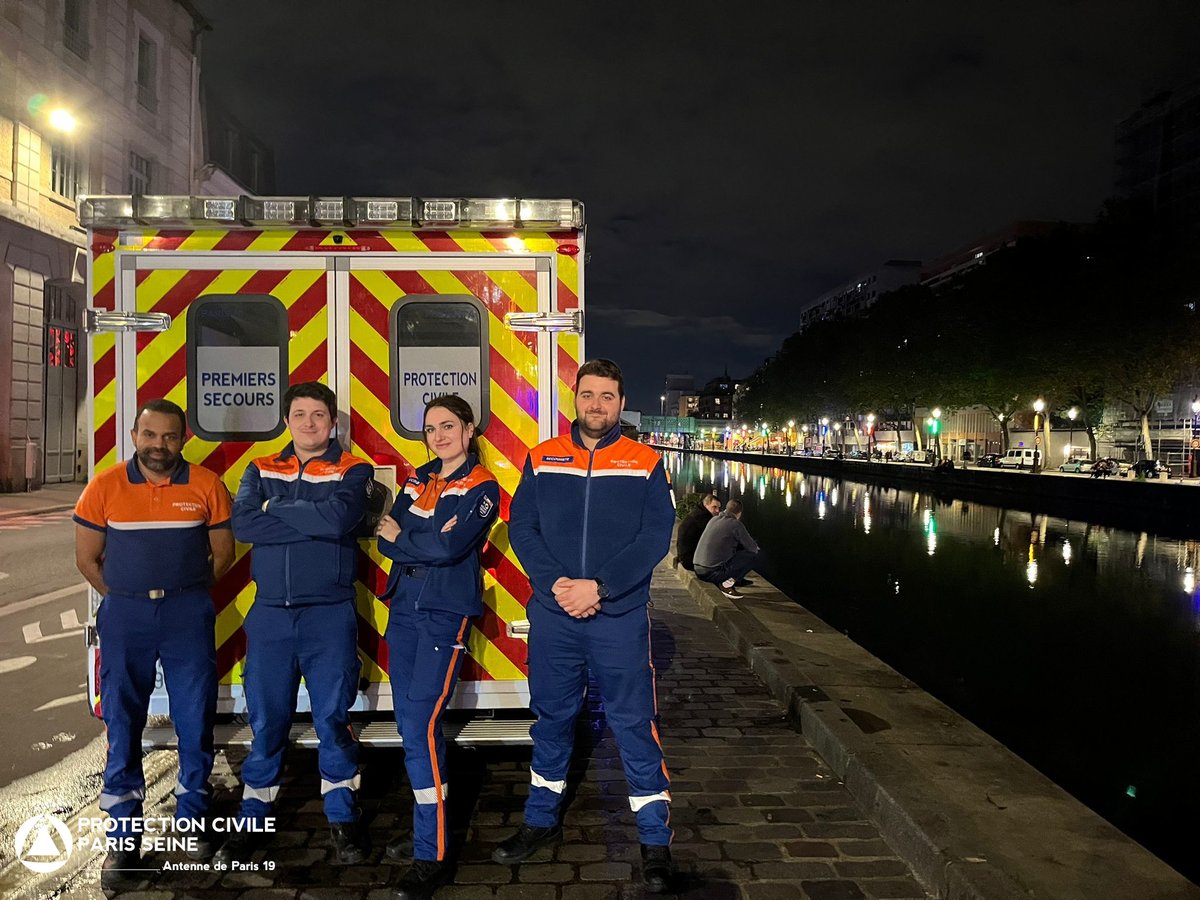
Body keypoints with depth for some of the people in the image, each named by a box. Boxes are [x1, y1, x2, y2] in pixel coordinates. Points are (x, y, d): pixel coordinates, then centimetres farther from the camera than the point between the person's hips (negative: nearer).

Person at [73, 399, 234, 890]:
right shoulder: (104, 487, -2)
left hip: (189, 614, 0)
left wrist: (185, 593, 6)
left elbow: (222, 552, 4)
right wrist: (125, 599, 6)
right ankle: (123, 839, 20)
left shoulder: (207, 486, -3)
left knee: (196, 720, 7)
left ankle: (193, 821, 25)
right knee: (122, 725, 7)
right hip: (124, 615, 1)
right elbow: (87, 558, 6)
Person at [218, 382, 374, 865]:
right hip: (269, 613, 3)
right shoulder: (260, 470, 10)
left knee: (333, 718, 3)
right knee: (266, 720, 10)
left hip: (329, 614, -2)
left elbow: (337, 518, -19)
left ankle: (342, 820, 19)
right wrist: (313, 524, -14)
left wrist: (276, 508, -7)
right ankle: (253, 821, 27)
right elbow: (242, 524, -9)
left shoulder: (353, 471, 1)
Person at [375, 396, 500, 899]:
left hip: (445, 614, -6)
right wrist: (427, 547, -15)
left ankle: (432, 858, -1)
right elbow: (386, 540, 3)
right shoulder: (418, 481, 13)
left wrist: (401, 538, -4)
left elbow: (449, 545, -19)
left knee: (421, 727, -11)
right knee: (408, 724, 11)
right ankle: (426, 828, 27)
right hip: (404, 608, 7)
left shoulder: (482, 486, -6)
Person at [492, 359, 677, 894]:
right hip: (552, 614, 2)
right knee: (551, 719, 16)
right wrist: (556, 583, -14)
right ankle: (542, 821, 35)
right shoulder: (542, 458, 5)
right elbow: (521, 528, 0)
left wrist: (599, 586, -17)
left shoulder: (644, 463, -1)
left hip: (620, 617, -2)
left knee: (634, 725, 4)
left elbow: (655, 537, -7)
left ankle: (655, 840, 20)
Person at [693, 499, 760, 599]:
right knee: (753, 554, 5)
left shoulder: (714, 519, 13)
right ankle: (727, 583, -4)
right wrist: (755, 547, 26)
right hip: (713, 573, -8)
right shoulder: (736, 524, -8)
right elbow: (752, 548, 1)